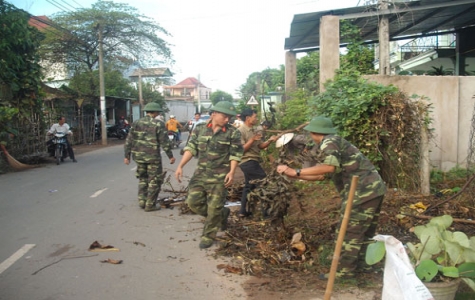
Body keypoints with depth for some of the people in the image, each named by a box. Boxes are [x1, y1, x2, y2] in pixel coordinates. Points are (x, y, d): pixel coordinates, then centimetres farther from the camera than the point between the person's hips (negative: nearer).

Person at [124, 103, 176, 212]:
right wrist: (170, 156, -2)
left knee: (142, 179, 21)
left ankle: (141, 201, 19)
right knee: (154, 181, 6)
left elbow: (129, 141, 5)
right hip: (153, 157, -5)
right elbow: (165, 142, -10)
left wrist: (127, 156, 12)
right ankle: (150, 204, 8)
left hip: (138, 156, 5)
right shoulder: (158, 124, -9)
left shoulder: (136, 123, 5)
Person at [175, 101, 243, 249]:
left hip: (220, 176, -4)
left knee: (214, 207, 0)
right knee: (193, 201, 5)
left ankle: (208, 236, 20)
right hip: (201, 173, 4)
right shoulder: (200, 128, 2)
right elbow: (191, 148, 1)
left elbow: (235, 154, -5)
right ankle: (222, 214, 27)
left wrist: (232, 172, -19)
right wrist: (180, 166, -7)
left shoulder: (232, 132, -6)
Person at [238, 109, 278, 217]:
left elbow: (261, 146, 12)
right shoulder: (241, 131, -14)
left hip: (252, 162, 10)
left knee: (249, 186, 12)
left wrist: (269, 140, -5)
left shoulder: (254, 130, 13)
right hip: (248, 162, -10)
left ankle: (243, 211, 18)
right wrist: (252, 140, -24)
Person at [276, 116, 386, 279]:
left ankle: (344, 270, 6)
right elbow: (321, 175, 22)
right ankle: (358, 265, 29)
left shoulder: (328, 142, -7)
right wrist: (294, 176, 18)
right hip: (373, 188, 10)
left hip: (363, 190, -10)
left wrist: (296, 171, -23)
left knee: (350, 231, -2)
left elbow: (330, 167, -27)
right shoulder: (335, 142, 23)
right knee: (364, 230, 18)